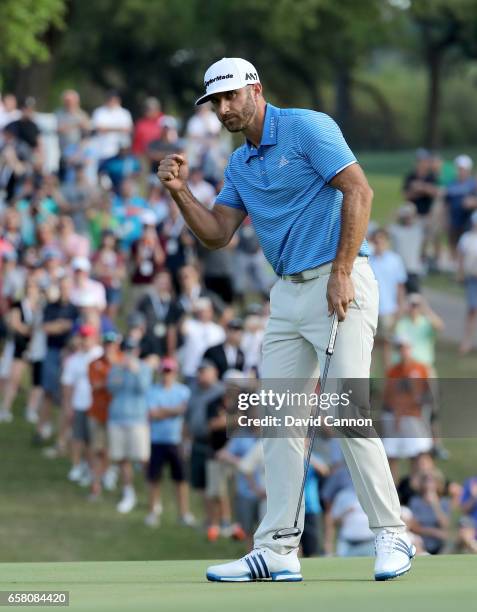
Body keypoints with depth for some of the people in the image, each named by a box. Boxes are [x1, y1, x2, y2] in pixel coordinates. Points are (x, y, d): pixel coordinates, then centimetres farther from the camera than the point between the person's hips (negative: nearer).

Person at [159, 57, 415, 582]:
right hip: (287, 295, 8)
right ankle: (276, 551, 3)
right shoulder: (239, 166, 17)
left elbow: (358, 192, -14)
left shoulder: (308, 127, -7)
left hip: (339, 284, -8)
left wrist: (342, 273, -18)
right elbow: (216, 234, 15)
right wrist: (180, 191, -2)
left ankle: (391, 535, -8)